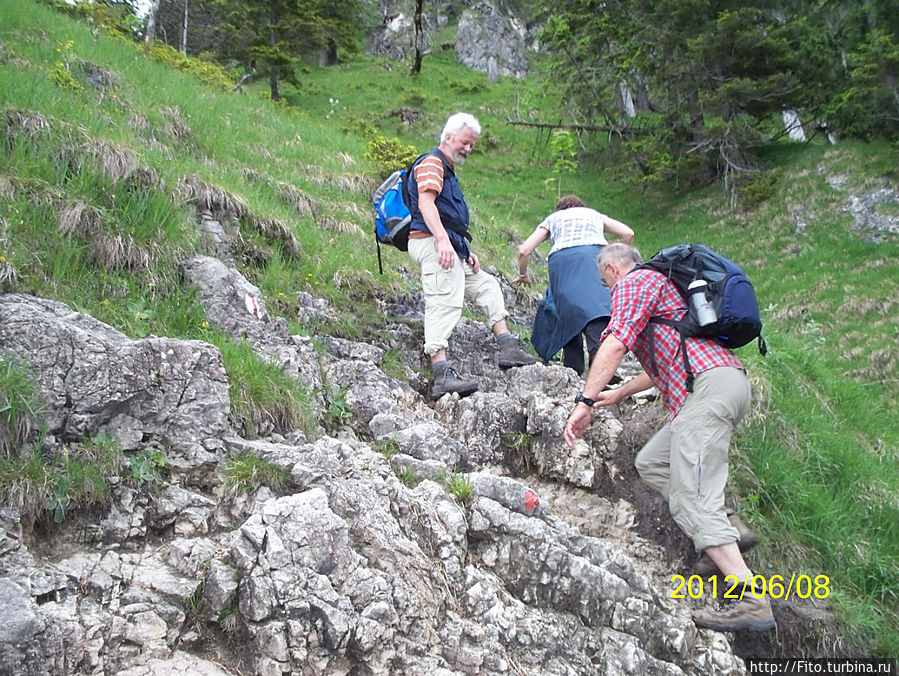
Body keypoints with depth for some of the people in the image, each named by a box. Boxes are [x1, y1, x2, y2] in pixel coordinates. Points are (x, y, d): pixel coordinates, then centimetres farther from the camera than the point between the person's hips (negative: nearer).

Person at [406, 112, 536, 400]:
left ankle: (507, 347, 16)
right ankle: (442, 375, -28)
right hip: (431, 243, -11)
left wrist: (466, 252, 21)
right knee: (445, 301, -20)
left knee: (486, 285, 16)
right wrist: (442, 240, -34)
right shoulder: (432, 163, -4)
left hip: (449, 248, 11)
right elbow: (425, 203, -21)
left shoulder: (448, 171, 29)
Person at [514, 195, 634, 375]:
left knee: (568, 313, 7)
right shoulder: (595, 215, 37)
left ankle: (573, 367, -3)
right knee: (596, 306, -18)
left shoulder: (553, 218, 34)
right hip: (595, 254, 0)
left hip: (562, 258, 1)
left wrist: (523, 275, 39)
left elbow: (524, 250, 23)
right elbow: (628, 234, 21)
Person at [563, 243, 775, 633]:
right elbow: (663, 364, 41)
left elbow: (615, 344, -14)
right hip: (726, 379, 10)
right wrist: (619, 394, 49)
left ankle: (751, 600, -25)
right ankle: (726, 531, 7)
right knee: (651, 463, 16)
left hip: (710, 385, -10)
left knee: (690, 497, -17)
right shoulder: (661, 285, 35)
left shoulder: (634, 283, 4)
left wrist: (585, 402, -15)